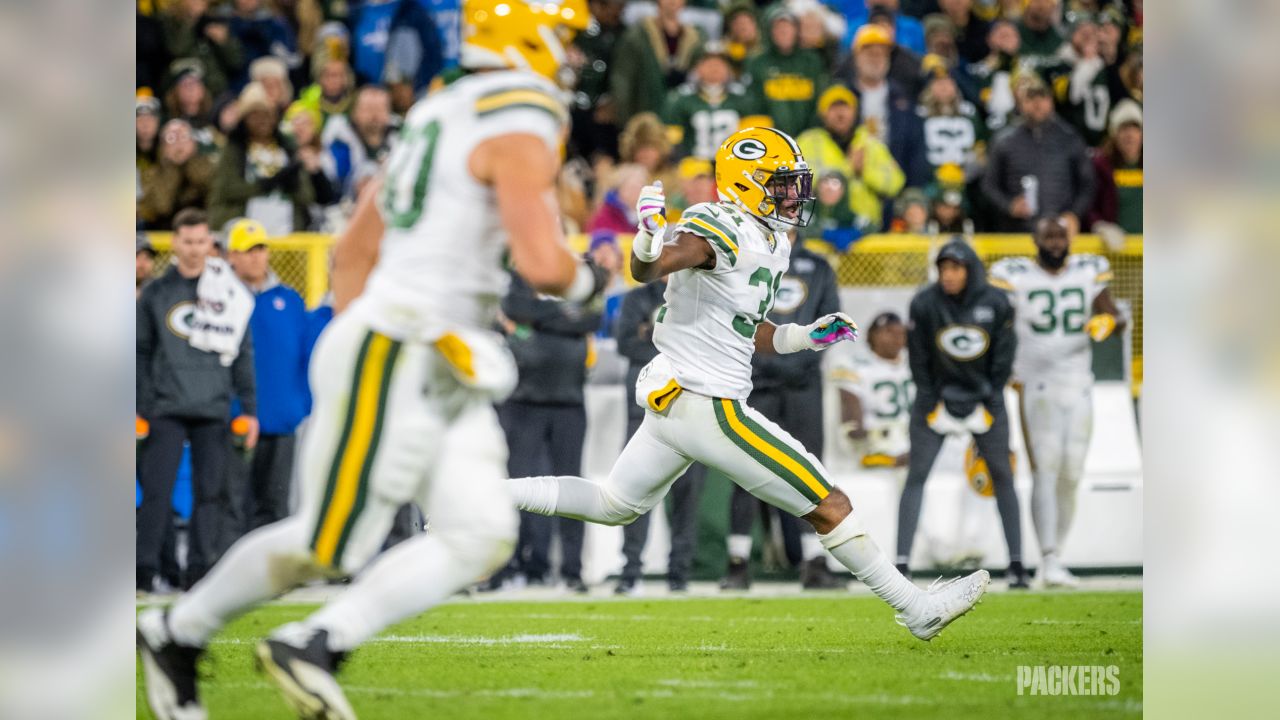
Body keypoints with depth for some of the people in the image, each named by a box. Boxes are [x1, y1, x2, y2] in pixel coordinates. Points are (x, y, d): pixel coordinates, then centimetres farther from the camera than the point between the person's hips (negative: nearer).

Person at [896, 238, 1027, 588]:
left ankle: (1016, 563, 4)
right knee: (917, 475, -8)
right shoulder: (925, 303, -14)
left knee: (1002, 475, -1)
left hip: (983, 398, 1)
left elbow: (1003, 359, -3)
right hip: (937, 397, -1)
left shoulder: (996, 303, -11)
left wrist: (988, 402, -5)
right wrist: (933, 403, -6)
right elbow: (919, 360, -5)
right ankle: (901, 562, -9)